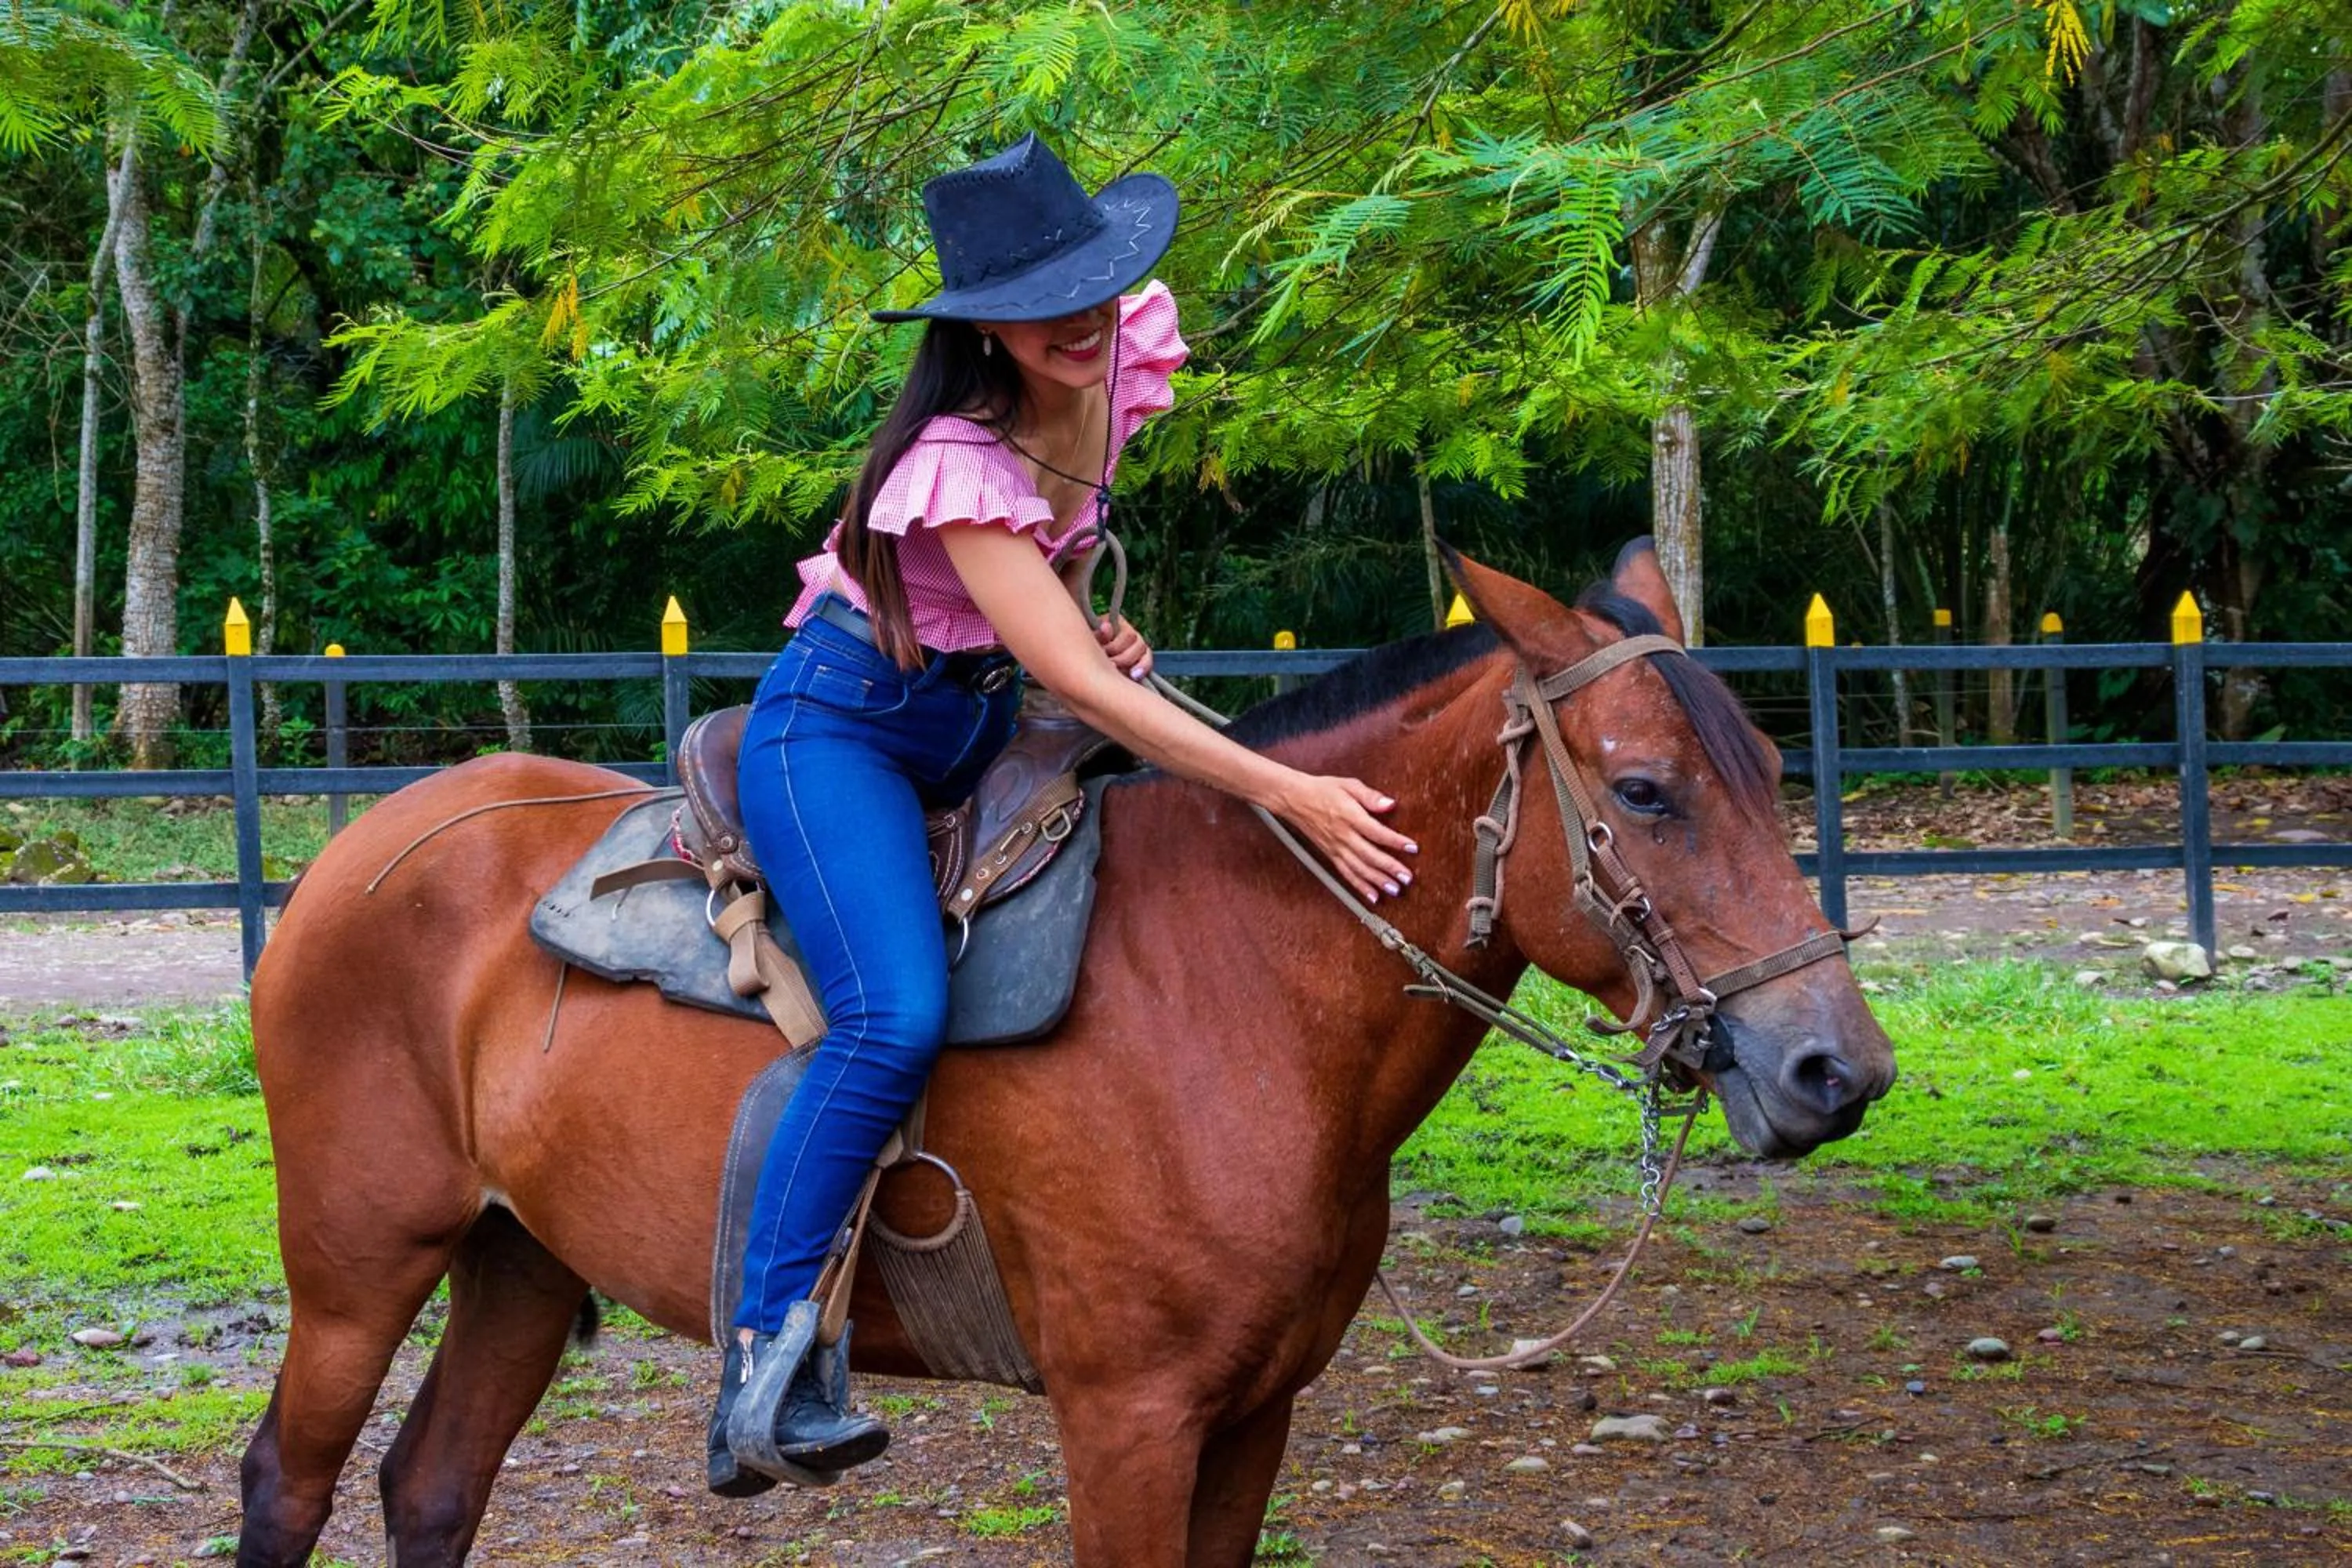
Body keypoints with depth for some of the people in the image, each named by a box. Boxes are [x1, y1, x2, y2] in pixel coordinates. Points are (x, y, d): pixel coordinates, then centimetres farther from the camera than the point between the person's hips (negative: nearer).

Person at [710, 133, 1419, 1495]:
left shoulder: (1132, 355, -9)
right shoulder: (959, 462, -30)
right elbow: (1082, 689, -35)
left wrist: (1085, 622, -1)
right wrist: (1295, 796, -38)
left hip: (983, 721, 8)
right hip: (844, 726, -8)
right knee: (898, 1017, -27)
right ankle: (770, 1367, -24)